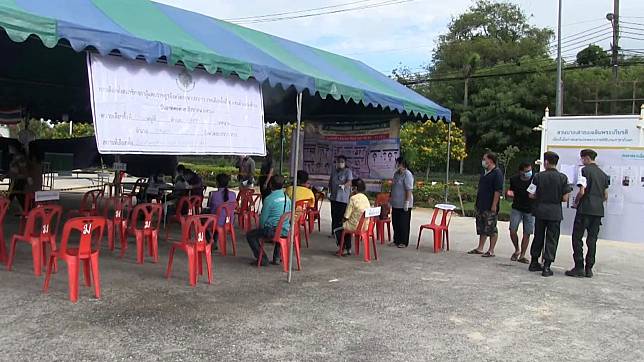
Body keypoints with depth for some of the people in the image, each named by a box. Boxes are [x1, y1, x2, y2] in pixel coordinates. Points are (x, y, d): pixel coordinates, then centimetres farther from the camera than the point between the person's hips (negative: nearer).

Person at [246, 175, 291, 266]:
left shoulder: (269, 199, -13)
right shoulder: (287, 198, 5)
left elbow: (263, 218, -7)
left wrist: (261, 228, 13)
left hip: (272, 231, -6)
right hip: (286, 231, 7)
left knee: (250, 235, 11)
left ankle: (262, 259, 7)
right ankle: (276, 258, 35)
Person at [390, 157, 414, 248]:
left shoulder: (407, 175, -16)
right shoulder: (396, 174, 12)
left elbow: (409, 190, -20)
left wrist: (407, 202, -23)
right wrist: (390, 199, 18)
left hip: (403, 205, -9)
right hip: (395, 204, 9)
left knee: (403, 224, 1)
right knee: (395, 223, 14)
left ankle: (403, 242, 10)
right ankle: (396, 240, 24)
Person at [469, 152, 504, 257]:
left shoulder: (497, 173, -12)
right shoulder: (484, 172, 15)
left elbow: (498, 190, -17)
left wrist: (494, 205, -20)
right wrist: (477, 203, 19)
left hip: (490, 207, -9)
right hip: (481, 206, 9)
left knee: (491, 229, -1)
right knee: (481, 228, 13)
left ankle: (491, 251, 5)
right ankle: (480, 248, 21)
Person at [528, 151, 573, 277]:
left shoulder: (538, 176, -5)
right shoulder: (562, 177, -6)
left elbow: (531, 195, -5)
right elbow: (565, 198, -8)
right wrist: (556, 198, 12)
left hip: (540, 211, 1)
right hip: (555, 212, -1)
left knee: (538, 237, 15)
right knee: (551, 239, 4)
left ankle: (534, 263, 24)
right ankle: (546, 267, 2)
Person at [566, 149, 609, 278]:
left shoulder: (585, 170, -7)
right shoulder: (603, 174, 14)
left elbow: (582, 191, -14)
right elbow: (605, 196, 16)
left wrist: (576, 202, 2)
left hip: (585, 209, -6)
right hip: (598, 210, 6)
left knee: (577, 238, 0)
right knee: (592, 239, 9)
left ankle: (579, 268, -2)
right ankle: (589, 269, 10)